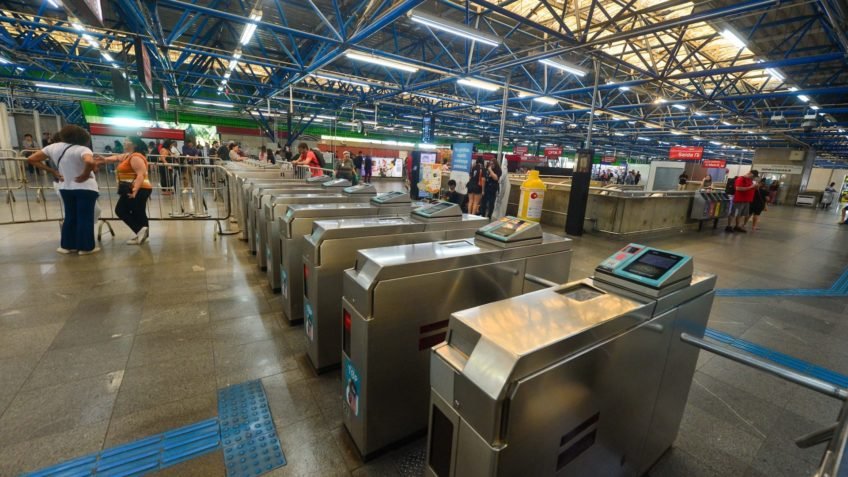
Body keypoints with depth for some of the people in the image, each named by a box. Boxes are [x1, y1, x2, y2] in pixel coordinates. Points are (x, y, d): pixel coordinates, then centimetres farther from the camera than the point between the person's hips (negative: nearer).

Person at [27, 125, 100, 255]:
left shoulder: (53, 147, 3)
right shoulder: (82, 149, -18)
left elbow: (31, 159, 9)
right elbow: (90, 162, -40)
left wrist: (52, 171, 9)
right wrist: (85, 175, -23)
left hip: (65, 188, 6)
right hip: (85, 188, -6)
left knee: (70, 217, 17)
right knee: (85, 218, 0)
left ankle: (67, 245, 23)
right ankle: (86, 247, 6)